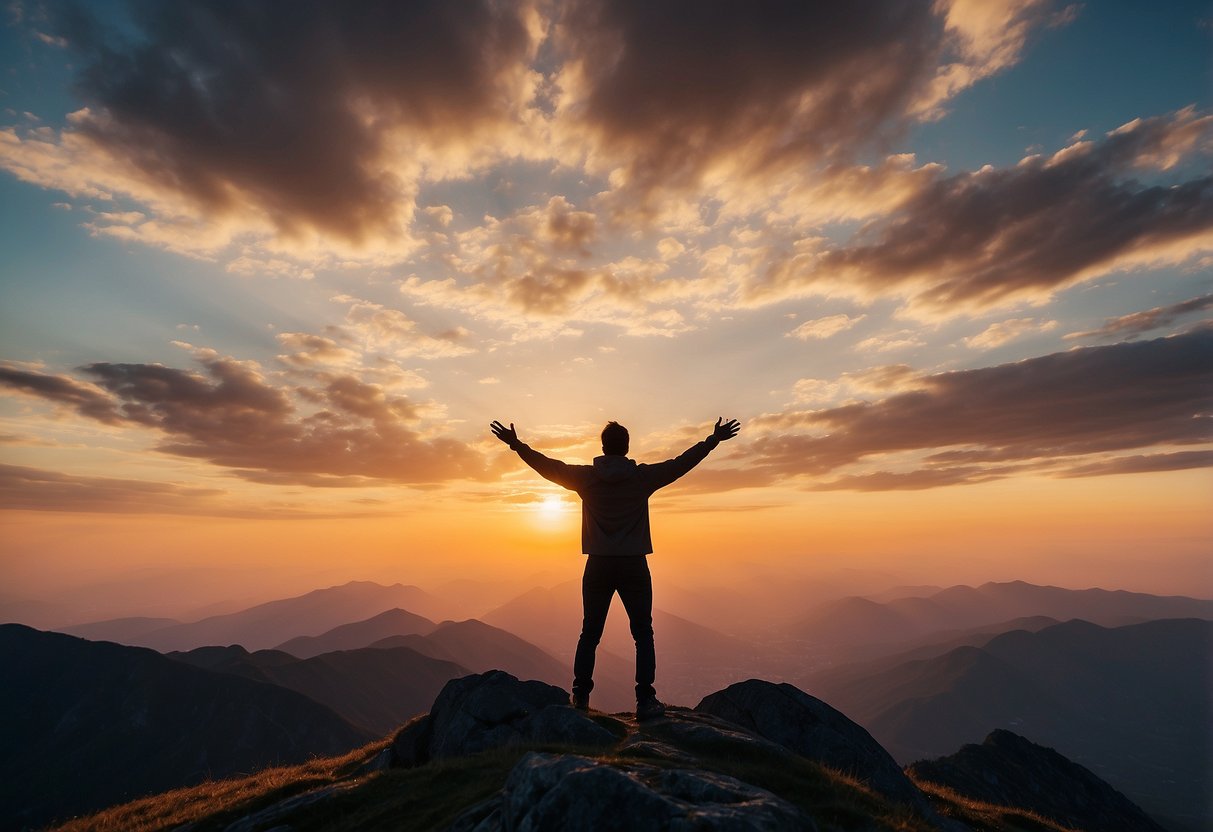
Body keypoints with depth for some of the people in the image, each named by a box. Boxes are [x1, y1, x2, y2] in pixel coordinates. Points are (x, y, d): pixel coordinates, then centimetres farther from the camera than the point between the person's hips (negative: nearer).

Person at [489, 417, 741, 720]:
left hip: (598, 567, 2)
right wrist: (714, 439, 7)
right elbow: (682, 463, -2)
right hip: (634, 566, -1)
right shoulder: (643, 476, -7)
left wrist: (515, 443, 15)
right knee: (643, 635, 12)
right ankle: (645, 701, 11)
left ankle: (580, 697, 22)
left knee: (589, 634, 15)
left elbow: (548, 466, 4)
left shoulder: (585, 477, -4)